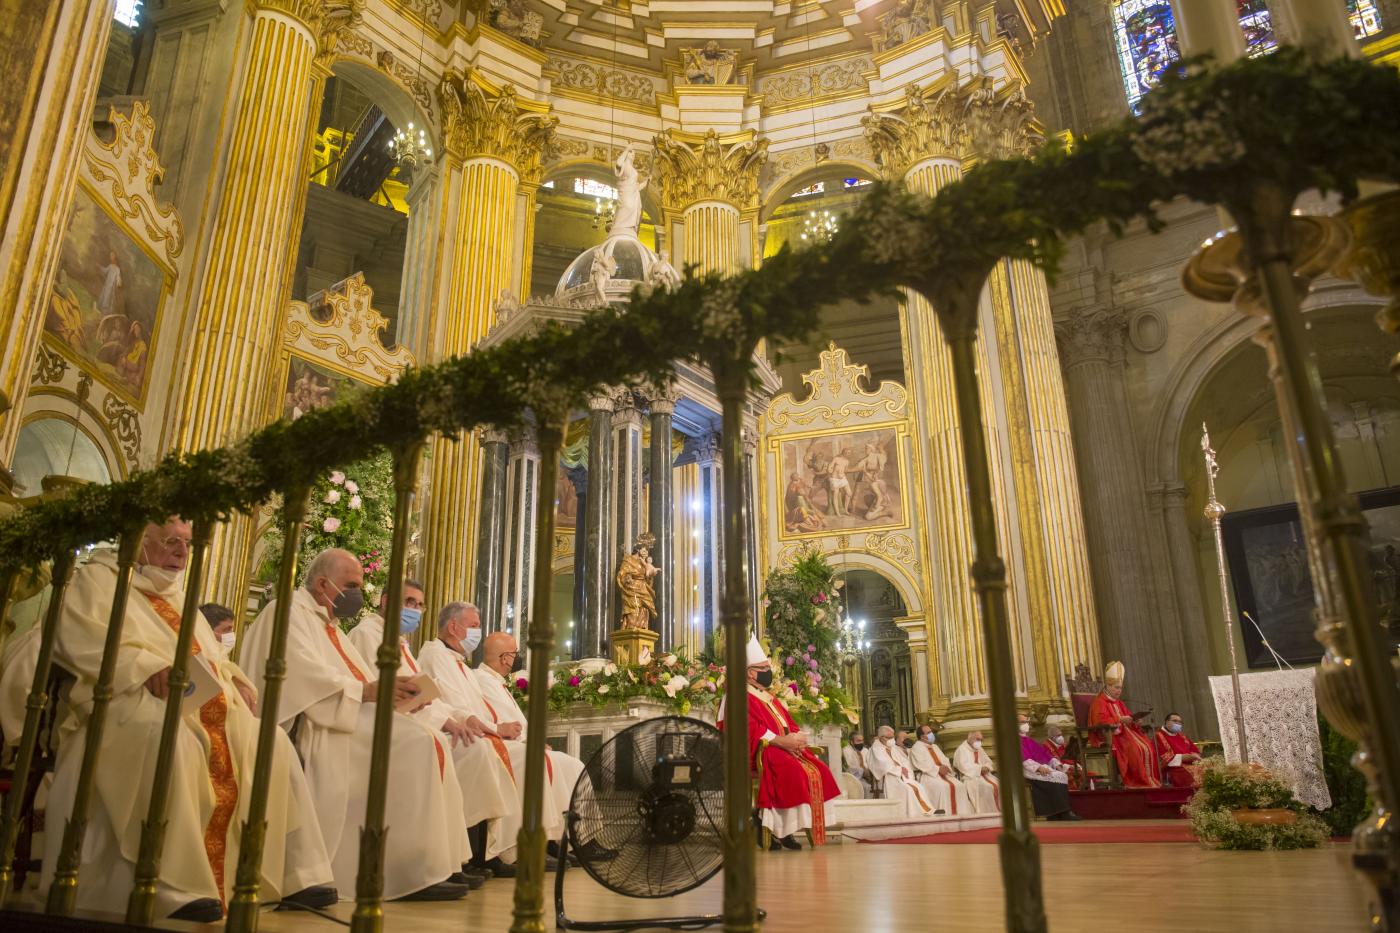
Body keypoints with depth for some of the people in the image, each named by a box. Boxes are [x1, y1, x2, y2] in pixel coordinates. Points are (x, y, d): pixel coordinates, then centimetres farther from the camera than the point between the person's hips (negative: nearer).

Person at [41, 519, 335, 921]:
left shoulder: (178, 596, 30)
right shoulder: (98, 579, 8)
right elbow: (81, 639, -11)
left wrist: (234, 678, 5)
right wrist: (149, 666, -25)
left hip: (208, 706, 7)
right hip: (135, 701, -7)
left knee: (274, 744, -12)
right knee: (171, 739, -39)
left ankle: (296, 876, -10)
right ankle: (178, 887, -36)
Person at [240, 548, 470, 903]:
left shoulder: (327, 624, 26)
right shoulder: (289, 613, -3)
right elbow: (304, 675, -19)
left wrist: (387, 691, 0)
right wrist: (366, 690, -23)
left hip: (348, 717, 9)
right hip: (320, 726, -9)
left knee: (430, 745, -8)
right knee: (416, 745, -25)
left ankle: (435, 861, -11)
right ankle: (415, 871, -23)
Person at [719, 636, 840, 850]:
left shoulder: (770, 697, 24)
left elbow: (789, 724, 19)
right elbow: (750, 730, -18)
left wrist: (797, 737, -5)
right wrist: (781, 740, -22)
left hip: (786, 747, 9)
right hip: (762, 751, -9)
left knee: (818, 771, -10)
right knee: (794, 773, -31)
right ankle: (780, 830, -22)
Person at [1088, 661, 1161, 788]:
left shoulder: (1119, 703, 22)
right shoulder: (1099, 702, -6)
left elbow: (1129, 716, 23)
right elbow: (1101, 720, -20)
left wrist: (1134, 720, 0)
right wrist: (1120, 719, -23)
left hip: (1124, 732, 8)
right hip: (1109, 736, -8)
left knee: (1148, 746, -15)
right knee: (1134, 749, -32)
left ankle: (1150, 780, -17)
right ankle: (1137, 781, -26)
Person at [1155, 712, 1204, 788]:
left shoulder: (1181, 735, 22)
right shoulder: (1159, 736, -1)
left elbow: (1195, 751, 19)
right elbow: (1164, 758, -11)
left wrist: (1193, 757, -4)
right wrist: (1183, 757, -15)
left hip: (1191, 765, 7)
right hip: (1173, 769, -7)